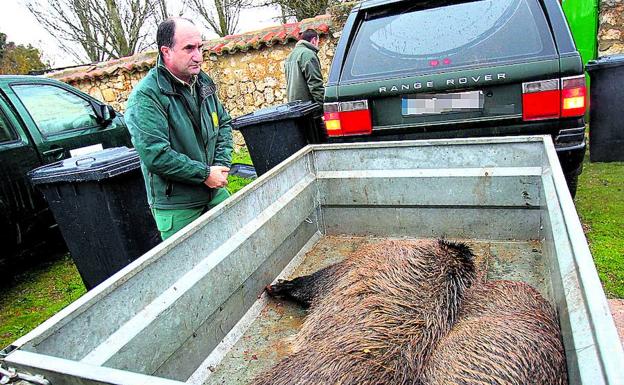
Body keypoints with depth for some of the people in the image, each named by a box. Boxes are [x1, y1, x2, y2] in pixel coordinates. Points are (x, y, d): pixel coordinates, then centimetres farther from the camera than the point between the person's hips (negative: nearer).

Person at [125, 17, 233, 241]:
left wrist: (222, 164, -4)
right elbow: (155, 155, -24)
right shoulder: (145, 96, -18)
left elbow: (224, 123, 12)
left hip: (216, 192, 7)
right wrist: (205, 174, -19)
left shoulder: (203, 82, 4)